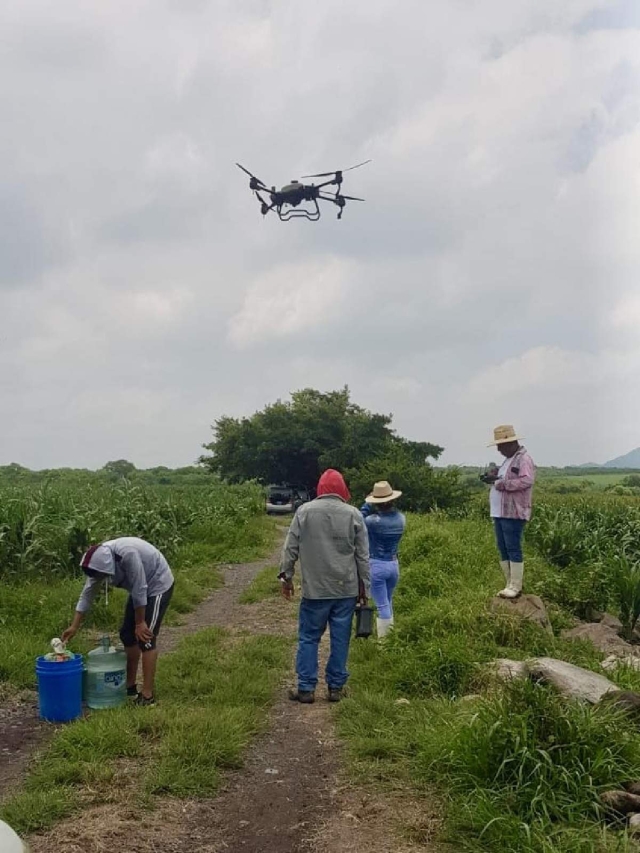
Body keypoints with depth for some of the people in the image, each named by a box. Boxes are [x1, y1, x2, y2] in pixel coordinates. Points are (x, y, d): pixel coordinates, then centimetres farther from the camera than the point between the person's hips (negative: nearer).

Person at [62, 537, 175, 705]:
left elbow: (139, 590, -29)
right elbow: (87, 595, -2)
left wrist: (140, 623, -20)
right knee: (127, 634, 9)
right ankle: (130, 685, 21)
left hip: (158, 586, -8)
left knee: (145, 638, -12)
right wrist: (74, 626, -4)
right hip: (140, 589, 8)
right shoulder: (99, 560, -12)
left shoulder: (128, 554, -36)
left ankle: (148, 695, -9)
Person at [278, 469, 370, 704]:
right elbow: (363, 555, 3)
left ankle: (306, 688, 8)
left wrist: (286, 575, 11)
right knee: (340, 639, 8)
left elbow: (290, 547, 0)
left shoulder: (305, 511, -2)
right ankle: (336, 687, 14)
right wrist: (364, 586, 11)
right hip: (346, 589, 1)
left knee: (308, 638, 7)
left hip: (315, 589, -1)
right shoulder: (353, 514, 0)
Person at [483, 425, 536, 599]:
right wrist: (494, 478, 5)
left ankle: (516, 587, -6)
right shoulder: (508, 460, 21)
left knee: (513, 549, -9)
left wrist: (502, 484, -20)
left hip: (513, 513, -10)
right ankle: (510, 585, 16)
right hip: (500, 513, 10)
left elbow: (526, 481, -22)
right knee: (503, 549, 10)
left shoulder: (524, 459, -9)